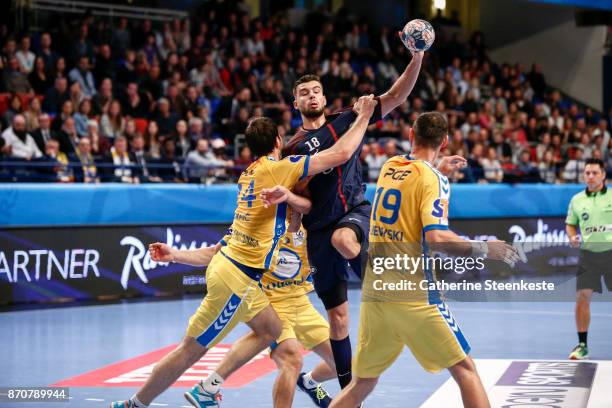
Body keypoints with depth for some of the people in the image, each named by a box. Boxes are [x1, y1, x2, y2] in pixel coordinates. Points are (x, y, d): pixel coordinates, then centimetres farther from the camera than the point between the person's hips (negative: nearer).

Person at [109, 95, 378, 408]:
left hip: (229, 263, 9)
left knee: (270, 331, 20)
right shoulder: (277, 168, -13)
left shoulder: (250, 172, 10)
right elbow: (341, 154, -13)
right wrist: (363, 117, -2)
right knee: (192, 350, 0)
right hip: (238, 277, -9)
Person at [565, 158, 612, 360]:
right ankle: (582, 345, 3)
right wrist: (573, 237, -2)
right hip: (588, 254, 2)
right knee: (582, 297, -6)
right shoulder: (577, 200, 8)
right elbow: (570, 224, 18)